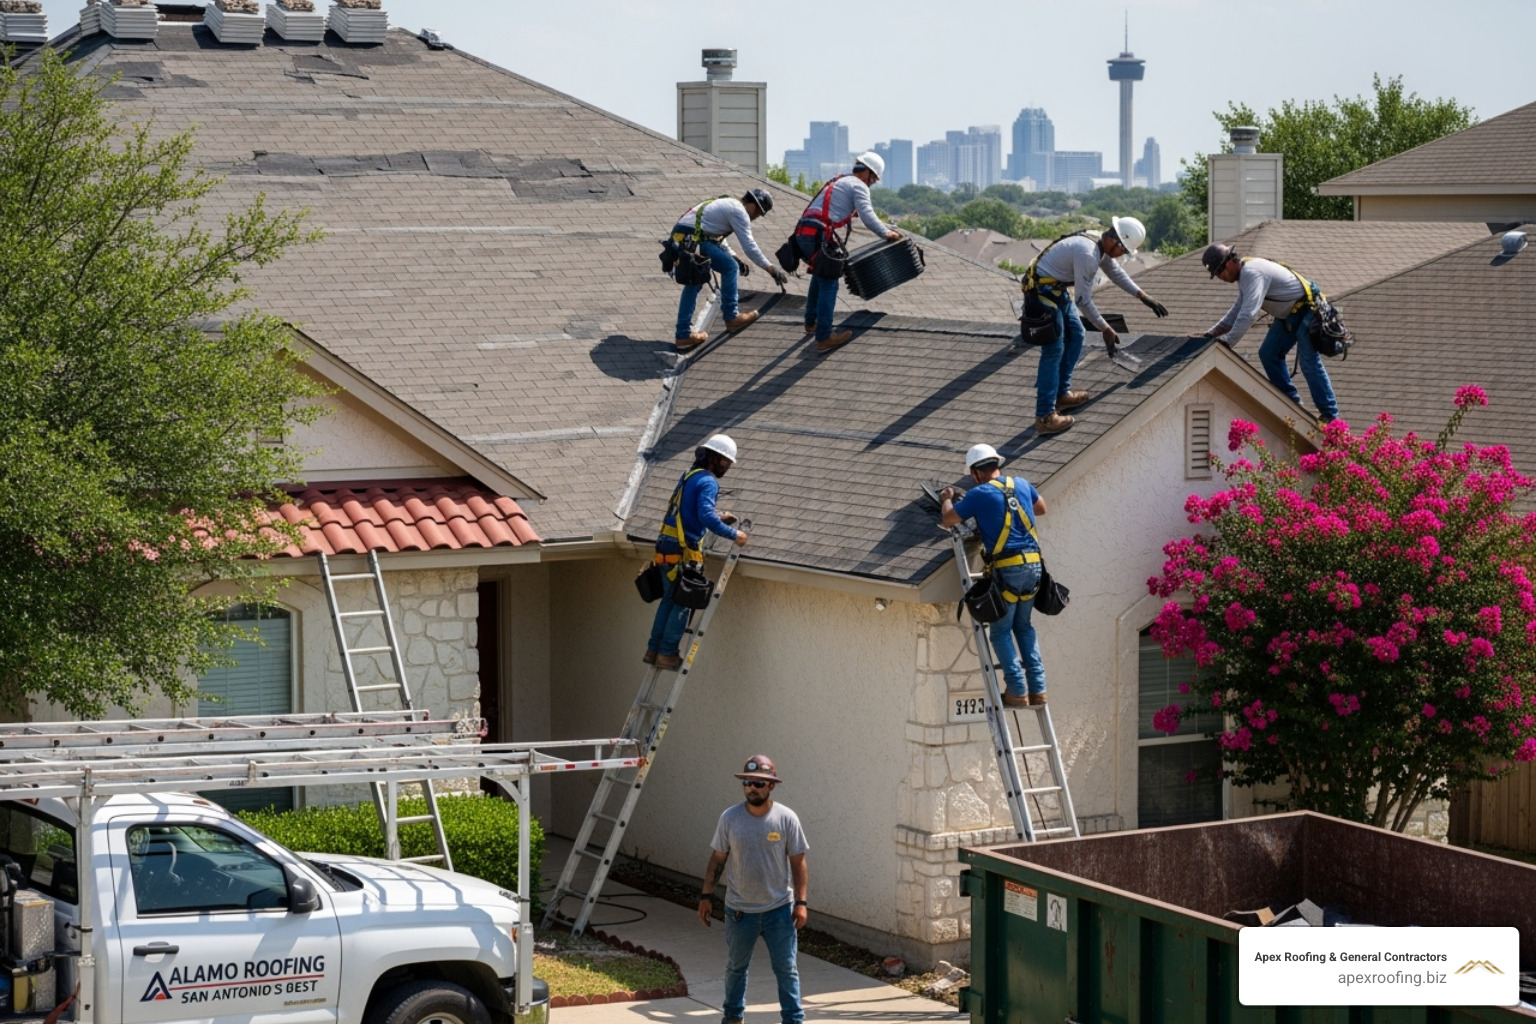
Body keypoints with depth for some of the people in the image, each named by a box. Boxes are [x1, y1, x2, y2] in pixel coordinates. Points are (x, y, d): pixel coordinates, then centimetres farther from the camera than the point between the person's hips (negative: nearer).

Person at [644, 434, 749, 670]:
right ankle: (667, 653, 1)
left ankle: (654, 650, 19)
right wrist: (733, 534, -19)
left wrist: (717, 517, 26)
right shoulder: (708, 482, -12)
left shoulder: (689, 476, 17)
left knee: (669, 599, 17)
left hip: (667, 546, 9)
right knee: (683, 603, 0)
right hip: (683, 551, -9)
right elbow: (706, 517, -25)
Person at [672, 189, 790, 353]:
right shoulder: (739, 212, -5)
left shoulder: (727, 204, 26)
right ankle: (731, 318, 4)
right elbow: (750, 247, -8)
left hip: (679, 237, 10)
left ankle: (683, 335, 17)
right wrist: (770, 268, -2)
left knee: (692, 285, 18)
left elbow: (717, 237, 37)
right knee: (730, 267, -1)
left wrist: (734, 257, 29)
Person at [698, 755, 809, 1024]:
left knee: (786, 968, 2)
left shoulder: (786, 818, -10)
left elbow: (797, 862, -5)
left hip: (779, 910, -2)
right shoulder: (730, 818, -7)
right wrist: (706, 896, 0)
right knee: (735, 967, 17)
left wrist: (800, 902, -8)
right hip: (739, 911, 2)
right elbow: (716, 859, 2)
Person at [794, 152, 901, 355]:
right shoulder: (859, 186, 1)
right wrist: (886, 234, 1)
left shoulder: (838, 182, 29)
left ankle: (811, 322, 39)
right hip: (818, 236, -9)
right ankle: (824, 338, -7)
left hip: (803, 232, 9)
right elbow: (867, 217, -11)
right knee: (828, 284, -5)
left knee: (820, 275, 29)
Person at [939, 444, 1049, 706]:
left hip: (1008, 567, -6)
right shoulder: (1022, 485, 11)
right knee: (1024, 626, 19)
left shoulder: (980, 494, -5)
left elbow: (949, 520, 4)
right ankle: (1037, 689, 12)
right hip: (1033, 564, 6)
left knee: (1001, 631, 5)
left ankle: (1017, 691, -2)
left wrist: (947, 499, 24)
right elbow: (1041, 508, 31)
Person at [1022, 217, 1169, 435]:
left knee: (1075, 335, 19)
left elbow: (1116, 272, 24)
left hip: (1057, 290, 11)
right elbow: (1083, 301, -24)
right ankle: (1045, 417, -12)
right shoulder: (1087, 254, -27)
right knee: (1054, 351, -11)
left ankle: (1061, 395, 27)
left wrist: (1143, 296, 21)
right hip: (1041, 292, -11)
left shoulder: (1099, 245, 5)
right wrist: (1105, 330, -16)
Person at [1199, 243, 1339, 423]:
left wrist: (1227, 341, -31)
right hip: (1289, 314, 11)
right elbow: (1238, 310, 20)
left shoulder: (1252, 273, -24)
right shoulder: (1245, 273, 11)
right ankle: (1291, 401, 17)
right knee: (1268, 354, 10)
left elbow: (1249, 313, -33)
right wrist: (1213, 333, 10)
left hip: (1307, 311, -11)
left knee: (1309, 363, -12)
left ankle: (1330, 416, -7)